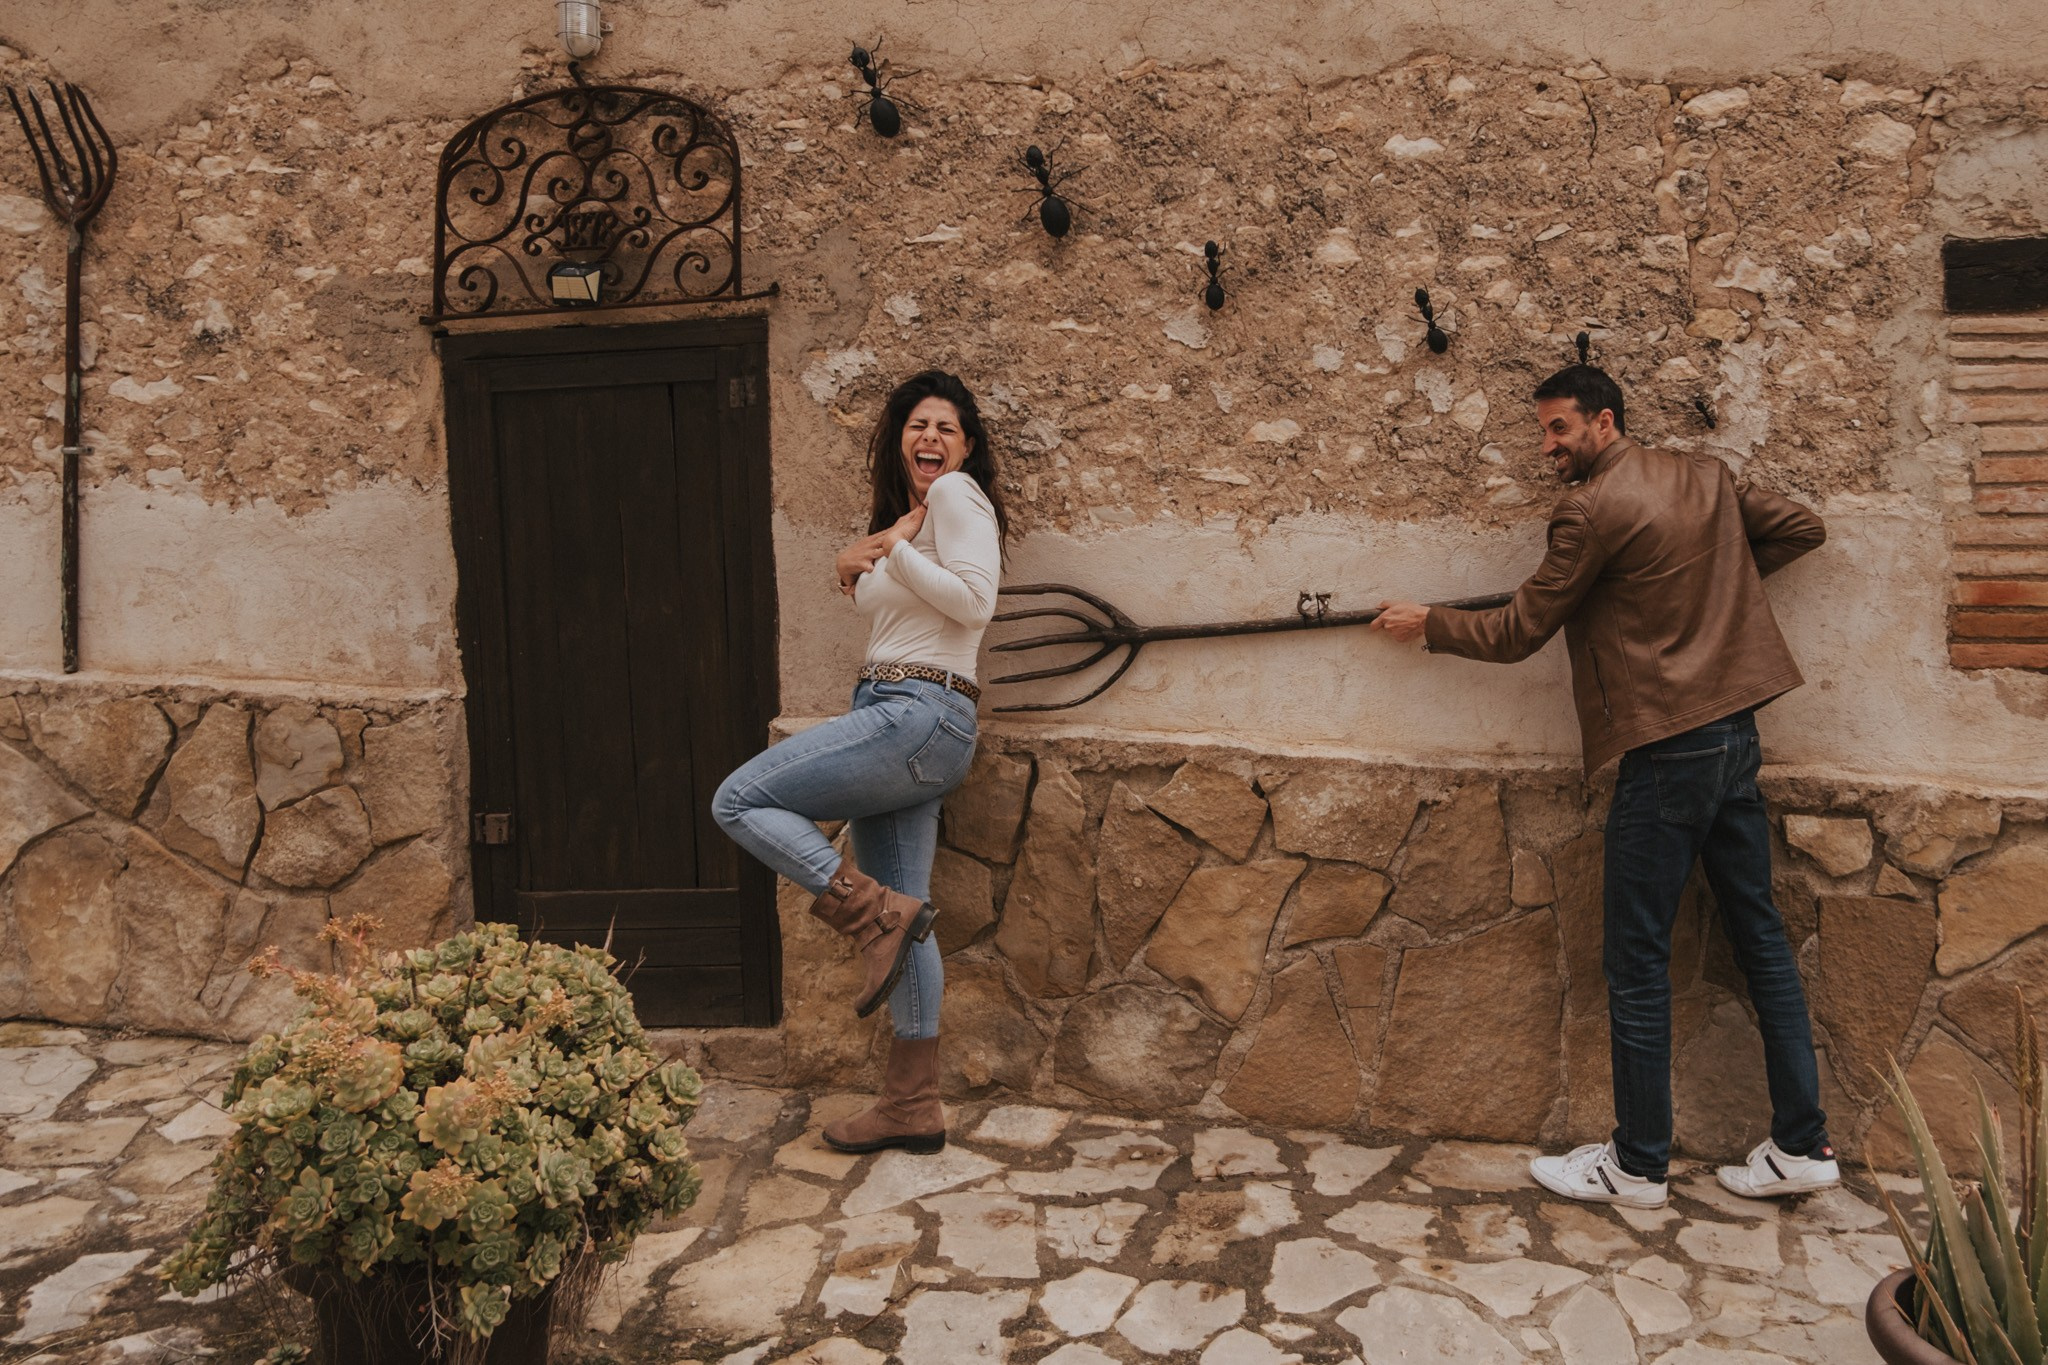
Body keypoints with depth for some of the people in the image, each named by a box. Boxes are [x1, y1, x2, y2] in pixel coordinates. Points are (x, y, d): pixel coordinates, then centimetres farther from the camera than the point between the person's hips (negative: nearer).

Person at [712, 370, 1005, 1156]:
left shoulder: (957, 493, -3)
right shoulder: (906, 509, 24)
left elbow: (975, 601, -16)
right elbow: (887, 609, 27)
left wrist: (893, 549, -13)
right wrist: (858, 568, 8)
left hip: (919, 715, -10)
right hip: (901, 720, 10)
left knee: (741, 801, -11)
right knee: (898, 916, 8)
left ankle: (877, 916, -10)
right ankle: (913, 1107, 13)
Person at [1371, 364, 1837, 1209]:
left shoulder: (1593, 511, -12)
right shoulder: (1705, 479, 11)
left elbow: (1515, 634, -6)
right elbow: (1801, 528, 21)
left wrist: (1426, 624, 9)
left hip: (1666, 751, -8)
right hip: (1736, 735, 8)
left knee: (1637, 960, 1)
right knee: (1760, 934, 13)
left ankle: (1638, 1165, 12)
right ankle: (1801, 1146, 21)